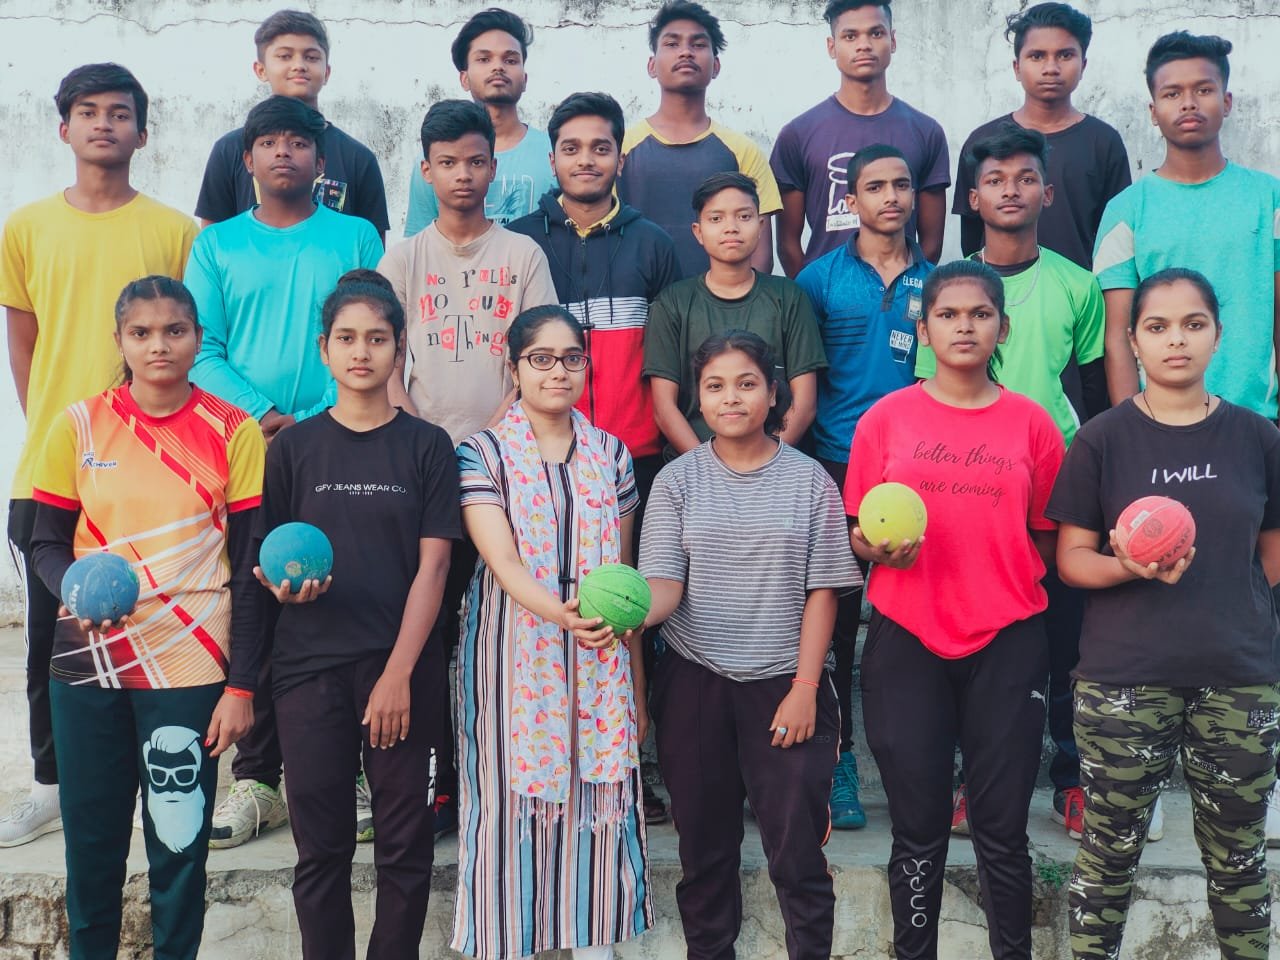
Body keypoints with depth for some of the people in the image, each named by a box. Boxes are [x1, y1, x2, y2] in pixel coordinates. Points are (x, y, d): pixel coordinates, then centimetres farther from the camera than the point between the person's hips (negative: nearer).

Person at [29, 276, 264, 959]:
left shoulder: (234, 432, -1)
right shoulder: (79, 425, 3)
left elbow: (248, 568, -1)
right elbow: (46, 542, 9)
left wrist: (241, 686, -4)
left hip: (190, 667, -2)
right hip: (88, 661, 2)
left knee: (180, 846, 3)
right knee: (91, 837, 9)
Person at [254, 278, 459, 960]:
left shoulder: (426, 446, 3)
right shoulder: (293, 448, 7)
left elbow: (432, 566, -2)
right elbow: (265, 557, 10)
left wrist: (398, 674, -10)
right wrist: (281, 584, -14)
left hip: (404, 669, -1)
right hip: (311, 668, 1)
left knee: (405, 842, 4)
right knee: (320, 846, 6)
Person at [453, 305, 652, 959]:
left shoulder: (611, 455, 9)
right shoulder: (483, 453, -2)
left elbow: (623, 574, 12)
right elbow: (502, 559, -15)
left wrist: (638, 683, 12)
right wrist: (558, 612, -35)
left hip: (600, 665, 3)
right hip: (514, 663, -3)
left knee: (598, 803, 5)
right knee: (511, 799, 1)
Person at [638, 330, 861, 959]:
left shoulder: (809, 479, 1)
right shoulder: (677, 480, 2)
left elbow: (822, 591, 0)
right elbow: (665, 582, -6)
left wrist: (804, 688, -8)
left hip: (786, 684, -1)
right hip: (694, 682, 1)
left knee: (797, 847, -1)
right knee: (703, 842, 11)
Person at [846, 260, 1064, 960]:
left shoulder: (1032, 423, 4)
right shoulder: (885, 419, 2)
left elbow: (1045, 538, 10)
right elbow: (855, 533, 6)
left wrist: (1012, 591, -5)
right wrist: (879, 548, -14)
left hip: (1006, 644, 0)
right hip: (906, 642, 0)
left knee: (1002, 829, 5)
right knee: (918, 830, 7)